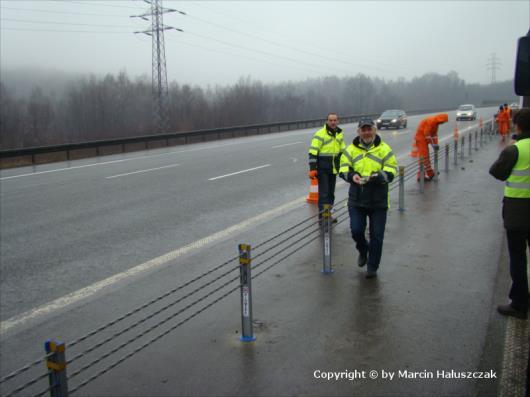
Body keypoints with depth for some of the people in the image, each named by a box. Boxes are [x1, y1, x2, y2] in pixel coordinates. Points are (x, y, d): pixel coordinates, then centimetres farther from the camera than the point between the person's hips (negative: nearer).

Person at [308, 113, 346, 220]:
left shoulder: (339, 134, 11)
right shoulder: (320, 134, -11)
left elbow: (342, 151, 22)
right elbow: (313, 152, -14)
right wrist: (312, 169, -19)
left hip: (333, 169, 7)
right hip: (322, 169, -7)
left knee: (331, 193, 13)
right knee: (323, 193, -7)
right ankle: (322, 217, -3)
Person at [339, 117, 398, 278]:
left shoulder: (384, 149, -2)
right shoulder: (351, 149, 3)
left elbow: (392, 170, -7)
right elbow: (343, 169, 0)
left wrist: (377, 177, -27)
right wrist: (351, 176, -22)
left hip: (378, 201, -1)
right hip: (356, 200, 2)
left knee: (376, 236, 4)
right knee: (356, 230, 1)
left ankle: (372, 267, 21)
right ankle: (363, 250, 36)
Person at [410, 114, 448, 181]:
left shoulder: (436, 123, 8)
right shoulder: (430, 121, -22)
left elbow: (434, 133, 12)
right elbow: (427, 134, -23)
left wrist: (436, 144, 3)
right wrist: (433, 144, -20)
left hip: (424, 139, 10)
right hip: (420, 138, -10)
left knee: (426, 156, 15)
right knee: (423, 156, -12)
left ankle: (430, 173, 23)